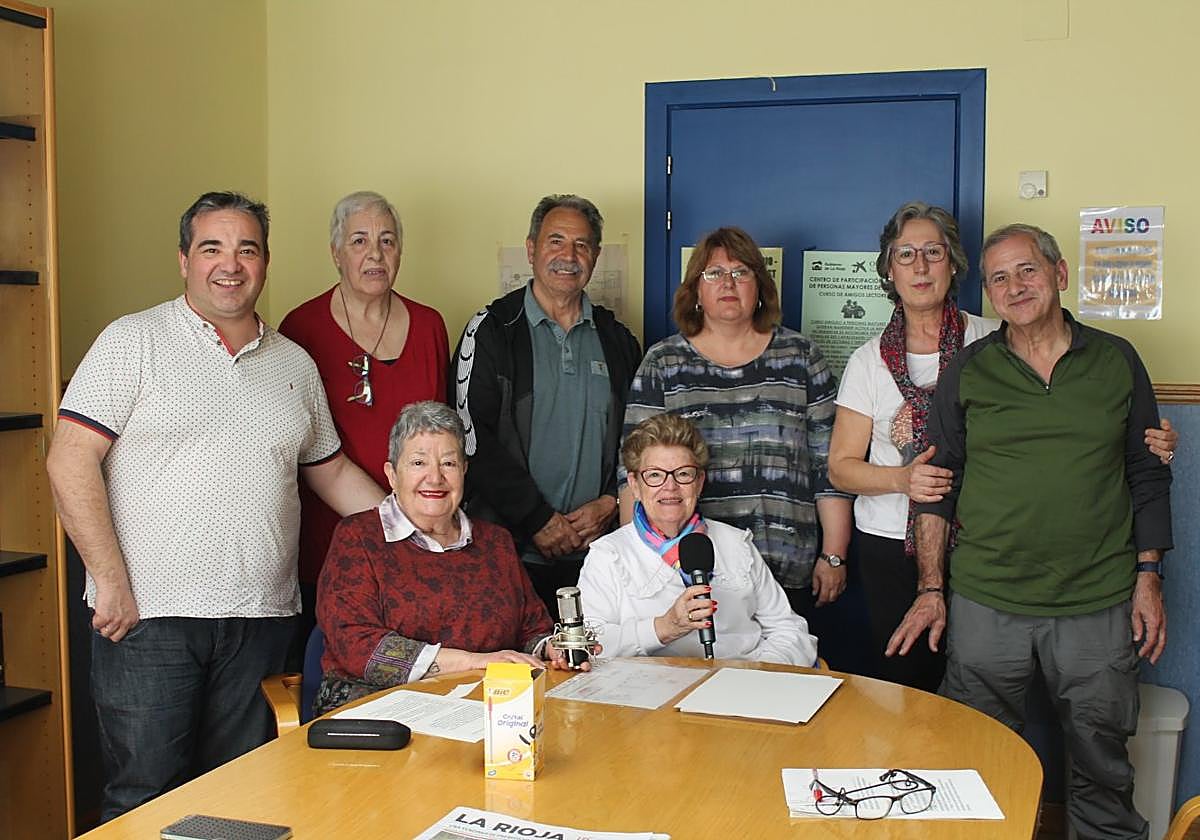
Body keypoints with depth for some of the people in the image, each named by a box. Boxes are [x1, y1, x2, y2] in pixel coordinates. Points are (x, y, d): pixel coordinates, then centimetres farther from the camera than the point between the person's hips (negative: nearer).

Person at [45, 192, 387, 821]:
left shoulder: (295, 365, 13)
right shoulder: (133, 342, -1)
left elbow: (331, 470, 22)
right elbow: (70, 460, -8)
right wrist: (109, 579, -13)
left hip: (261, 619, 4)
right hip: (148, 613, -4)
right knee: (145, 797, -1)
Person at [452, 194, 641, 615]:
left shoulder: (616, 339, 13)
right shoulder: (491, 330, 0)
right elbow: (474, 439, -7)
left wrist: (610, 504, -2)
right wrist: (538, 519, -11)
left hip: (597, 546, 3)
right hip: (509, 548, -3)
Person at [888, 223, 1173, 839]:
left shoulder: (1116, 361, 5)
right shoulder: (967, 372, 3)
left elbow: (1148, 475, 10)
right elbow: (936, 485, 5)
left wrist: (1148, 575, 4)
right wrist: (931, 588, 0)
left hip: (1099, 608, 0)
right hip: (985, 604, 0)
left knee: (1102, 765, 11)